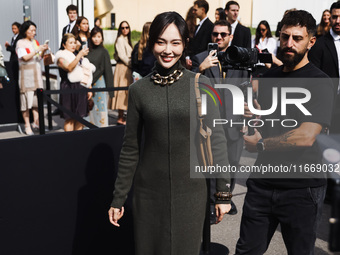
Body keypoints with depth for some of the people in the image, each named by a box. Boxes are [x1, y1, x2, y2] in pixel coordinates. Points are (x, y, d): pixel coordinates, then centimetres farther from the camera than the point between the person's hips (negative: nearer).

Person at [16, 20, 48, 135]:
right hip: (26, 73, -6)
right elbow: (25, 57, -14)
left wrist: (43, 51, -2)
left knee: (37, 97, 2)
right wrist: (37, 50, -17)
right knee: (26, 97, -5)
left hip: (36, 72, 6)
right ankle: (27, 125, -1)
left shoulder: (35, 42, 15)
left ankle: (36, 122, 9)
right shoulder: (20, 43, -2)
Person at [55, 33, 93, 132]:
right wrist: (79, 55, -21)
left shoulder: (80, 56, 20)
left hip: (81, 88, 6)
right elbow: (69, 68, -19)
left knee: (80, 116, 5)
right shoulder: (61, 56, 0)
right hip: (68, 87, -6)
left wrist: (89, 89, 14)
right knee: (69, 118, -5)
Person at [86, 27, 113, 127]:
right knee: (91, 107, 9)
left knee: (101, 107, 0)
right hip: (89, 83, 4)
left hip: (100, 82, -4)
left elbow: (107, 69, -5)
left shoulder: (103, 52, -4)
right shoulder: (88, 51, 6)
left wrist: (109, 87, -8)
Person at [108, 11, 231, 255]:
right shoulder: (139, 89, 0)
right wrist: (118, 198, 5)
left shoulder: (201, 86, -5)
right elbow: (130, 149, 4)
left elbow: (216, 139, -3)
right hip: (149, 191, 1)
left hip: (191, 191, -1)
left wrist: (223, 192, -4)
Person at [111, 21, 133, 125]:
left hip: (127, 68, 9)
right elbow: (122, 56, -15)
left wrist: (132, 64, 10)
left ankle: (121, 116, 13)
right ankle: (120, 118, -4)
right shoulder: (120, 40, -10)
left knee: (125, 92, 9)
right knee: (122, 91, -8)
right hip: (122, 68, -9)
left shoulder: (126, 40, 19)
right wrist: (132, 65, -10)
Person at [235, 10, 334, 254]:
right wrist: (255, 116, 0)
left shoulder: (320, 82, -11)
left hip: (301, 188, -5)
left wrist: (260, 143, -13)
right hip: (263, 180, 6)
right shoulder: (269, 76, 11)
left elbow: (306, 136, -23)